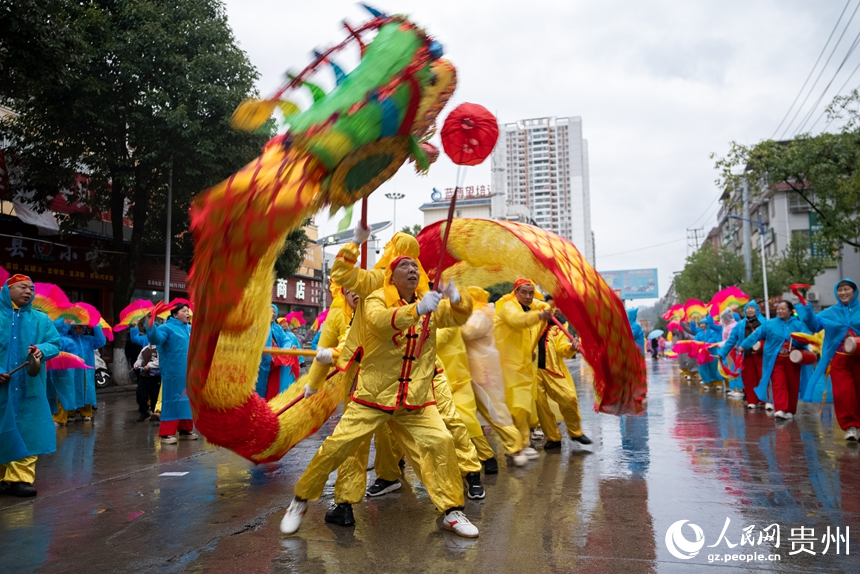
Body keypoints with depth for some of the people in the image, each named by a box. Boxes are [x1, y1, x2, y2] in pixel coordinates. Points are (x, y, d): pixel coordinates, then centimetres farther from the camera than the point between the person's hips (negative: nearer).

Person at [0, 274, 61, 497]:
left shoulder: (40, 319, 9)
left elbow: (55, 344, 4)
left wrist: (42, 350, -19)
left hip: (29, 386, 2)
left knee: (27, 431, 0)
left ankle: (20, 478, 4)